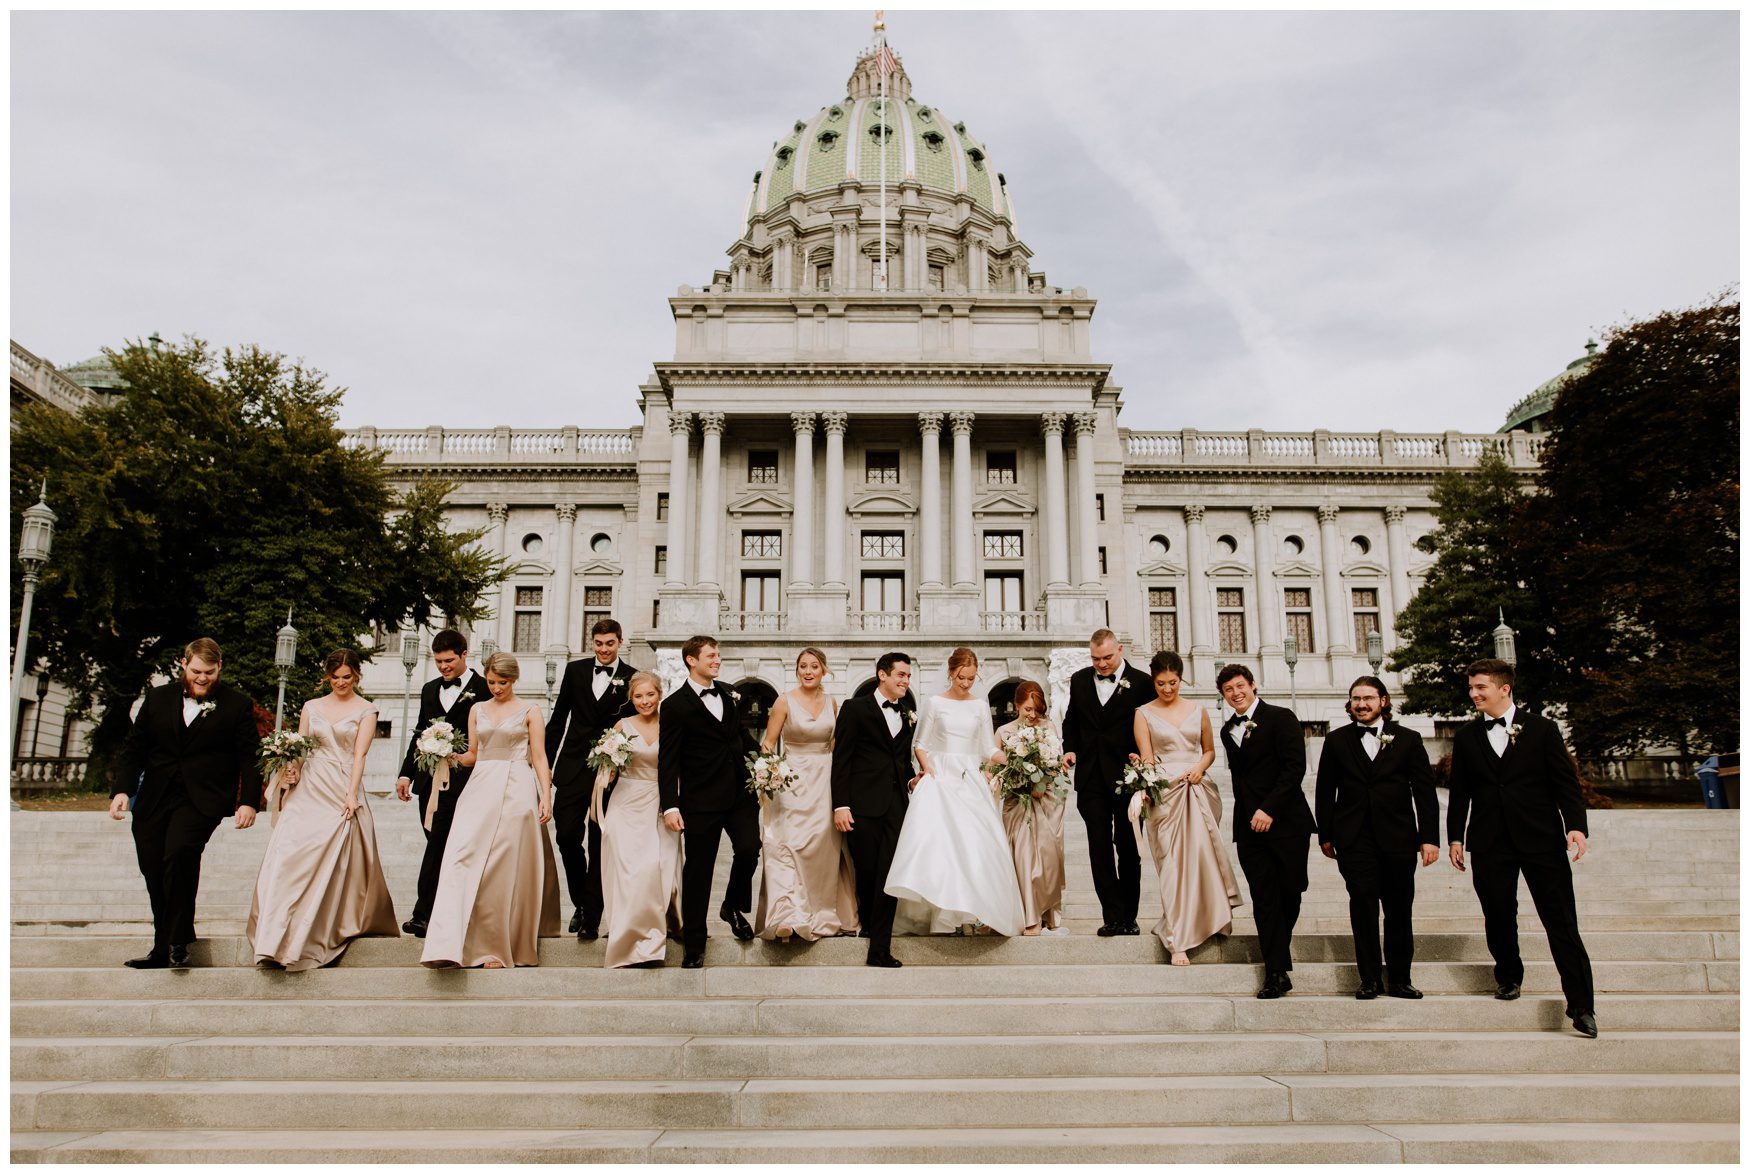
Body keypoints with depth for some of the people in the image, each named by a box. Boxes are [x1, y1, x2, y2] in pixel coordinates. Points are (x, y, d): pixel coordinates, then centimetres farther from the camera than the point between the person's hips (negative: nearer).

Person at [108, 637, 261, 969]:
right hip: (153, 801, 4)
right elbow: (133, 748, 14)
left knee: (179, 853, -26)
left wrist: (249, 801, -8)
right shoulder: (158, 698, 12)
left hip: (203, 799, -4)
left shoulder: (237, 706, 3)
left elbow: (249, 758, 2)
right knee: (154, 872, 5)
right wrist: (122, 789, 1)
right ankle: (163, 949, 21)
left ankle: (177, 944, -13)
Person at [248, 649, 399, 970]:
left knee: (333, 865, -5)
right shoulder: (311, 707, 15)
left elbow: (359, 754, -5)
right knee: (289, 855, -9)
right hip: (307, 789, 3)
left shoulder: (366, 711, 5)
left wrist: (352, 794, -15)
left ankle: (324, 932, 4)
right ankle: (279, 938, -6)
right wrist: (291, 771, -10)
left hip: (341, 793, -3)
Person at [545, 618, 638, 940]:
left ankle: (592, 918, 9)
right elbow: (559, 717, 12)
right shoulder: (575, 670, 9)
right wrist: (545, 759, 8)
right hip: (573, 768, 2)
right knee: (567, 834, -2)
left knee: (599, 843, 3)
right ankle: (580, 902, 20)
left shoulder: (632, 679, 0)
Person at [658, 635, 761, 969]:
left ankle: (733, 906, 17)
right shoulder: (675, 704, -5)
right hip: (701, 800, -4)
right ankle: (693, 946, 17)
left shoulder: (729, 695, 11)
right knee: (698, 869, 3)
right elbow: (668, 760, -8)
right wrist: (670, 806, -14)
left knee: (749, 849, -13)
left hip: (740, 792, 4)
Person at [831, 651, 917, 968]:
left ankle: (880, 950, -1)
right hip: (863, 804, -4)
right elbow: (840, 760, -5)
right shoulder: (855, 708, 0)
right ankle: (867, 922, 32)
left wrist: (911, 780, 2)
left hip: (896, 804, 4)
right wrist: (840, 805, -12)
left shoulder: (905, 716, 17)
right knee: (867, 871, 3)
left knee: (889, 875, -2)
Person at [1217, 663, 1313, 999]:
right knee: (1264, 898, 0)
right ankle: (1277, 973, 3)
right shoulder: (1228, 730, 14)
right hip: (1249, 826, 4)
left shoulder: (1280, 717, -5)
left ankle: (1277, 950, 33)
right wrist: (1245, 813, 7)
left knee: (1289, 892, 4)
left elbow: (1295, 766, -13)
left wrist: (1269, 809, -18)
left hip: (1284, 820, -4)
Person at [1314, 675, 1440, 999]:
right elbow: (1324, 791, 9)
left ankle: (1399, 979, 16)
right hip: (1354, 839, 0)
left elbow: (1425, 790, 4)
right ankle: (1369, 979, 3)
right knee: (1363, 906, -4)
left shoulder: (1408, 739, 7)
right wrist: (1325, 835, 6)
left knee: (1399, 909, 6)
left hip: (1397, 838, 1)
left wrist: (1430, 837, -3)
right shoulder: (1337, 741, 8)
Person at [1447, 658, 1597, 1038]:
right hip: (1489, 844, 2)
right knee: (1498, 917, 7)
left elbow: (1565, 780, 0)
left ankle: (1581, 1005, 2)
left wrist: (1576, 824, -12)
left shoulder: (1541, 728, 3)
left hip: (1541, 839, -2)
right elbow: (1459, 792, 12)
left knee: (1561, 921, -3)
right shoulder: (1466, 737, 9)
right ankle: (1508, 975, 31)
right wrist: (1455, 836, 8)